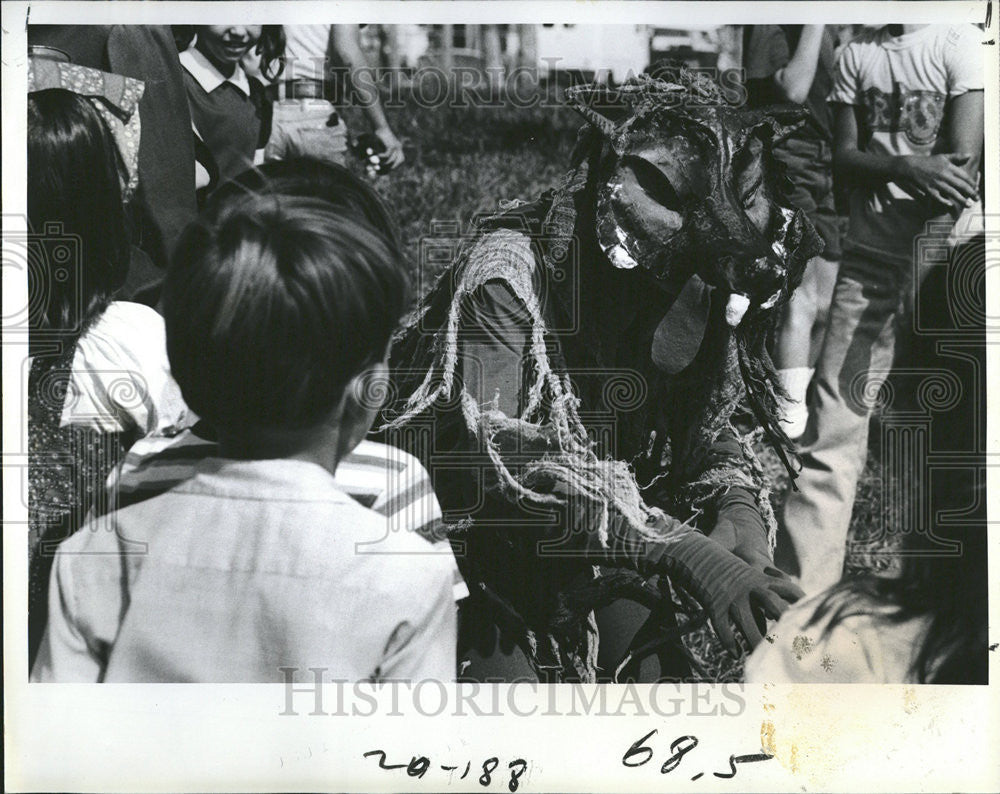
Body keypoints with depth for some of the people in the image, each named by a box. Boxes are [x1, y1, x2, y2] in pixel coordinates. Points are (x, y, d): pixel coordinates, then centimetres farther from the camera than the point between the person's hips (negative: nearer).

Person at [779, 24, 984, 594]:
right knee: (832, 423, -5)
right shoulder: (857, 53, 12)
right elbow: (844, 156, 5)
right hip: (868, 254, 3)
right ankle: (803, 590, -3)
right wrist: (908, 168, -14)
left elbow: (963, 167, -9)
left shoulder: (959, 42, -1)